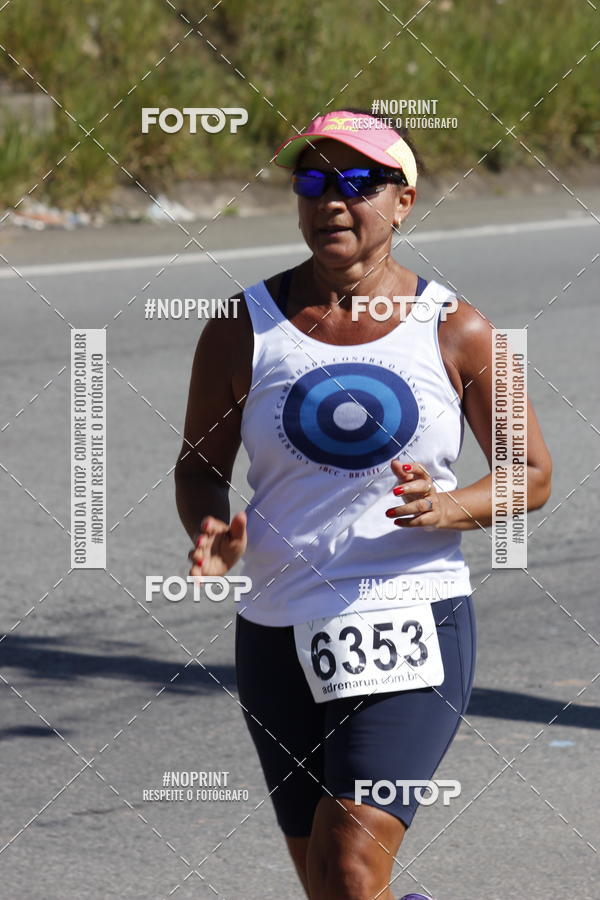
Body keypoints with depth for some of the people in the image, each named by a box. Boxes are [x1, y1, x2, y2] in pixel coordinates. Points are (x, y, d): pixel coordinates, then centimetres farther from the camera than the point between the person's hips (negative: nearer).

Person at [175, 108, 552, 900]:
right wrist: (213, 535, -12)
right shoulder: (244, 329, 1)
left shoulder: (456, 332, -1)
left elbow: (532, 477, 6)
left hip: (414, 624, -2)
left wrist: (447, 509, -14)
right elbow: (200, 464, 11)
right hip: (279, 635, 3)